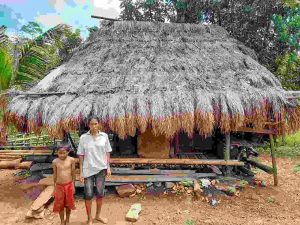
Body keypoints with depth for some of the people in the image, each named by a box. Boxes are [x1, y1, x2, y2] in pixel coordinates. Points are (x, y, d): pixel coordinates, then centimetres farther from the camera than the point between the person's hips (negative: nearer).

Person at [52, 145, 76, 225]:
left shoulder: (71, 160, -11)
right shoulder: (55, 162, -8)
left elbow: (73, 173, -1)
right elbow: (55, 174, 3)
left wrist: (73, 185, 2)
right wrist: (54, 187, 7)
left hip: (69, 185, 0)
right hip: (59, 186, 1)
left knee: (68, 204, 14)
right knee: (60, 205, 13)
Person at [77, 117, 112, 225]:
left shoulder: (104, 136, -3)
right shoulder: (83, 137, -7)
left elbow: (107, 152, 4)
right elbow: (81, 155, -4)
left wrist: (108, 167, 0)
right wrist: (81, 172, -5)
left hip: (101, 168, 2)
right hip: (88, 170, -1)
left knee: (100, 193, 13)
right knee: (88, 195, 7)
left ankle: (98, 215, 36)